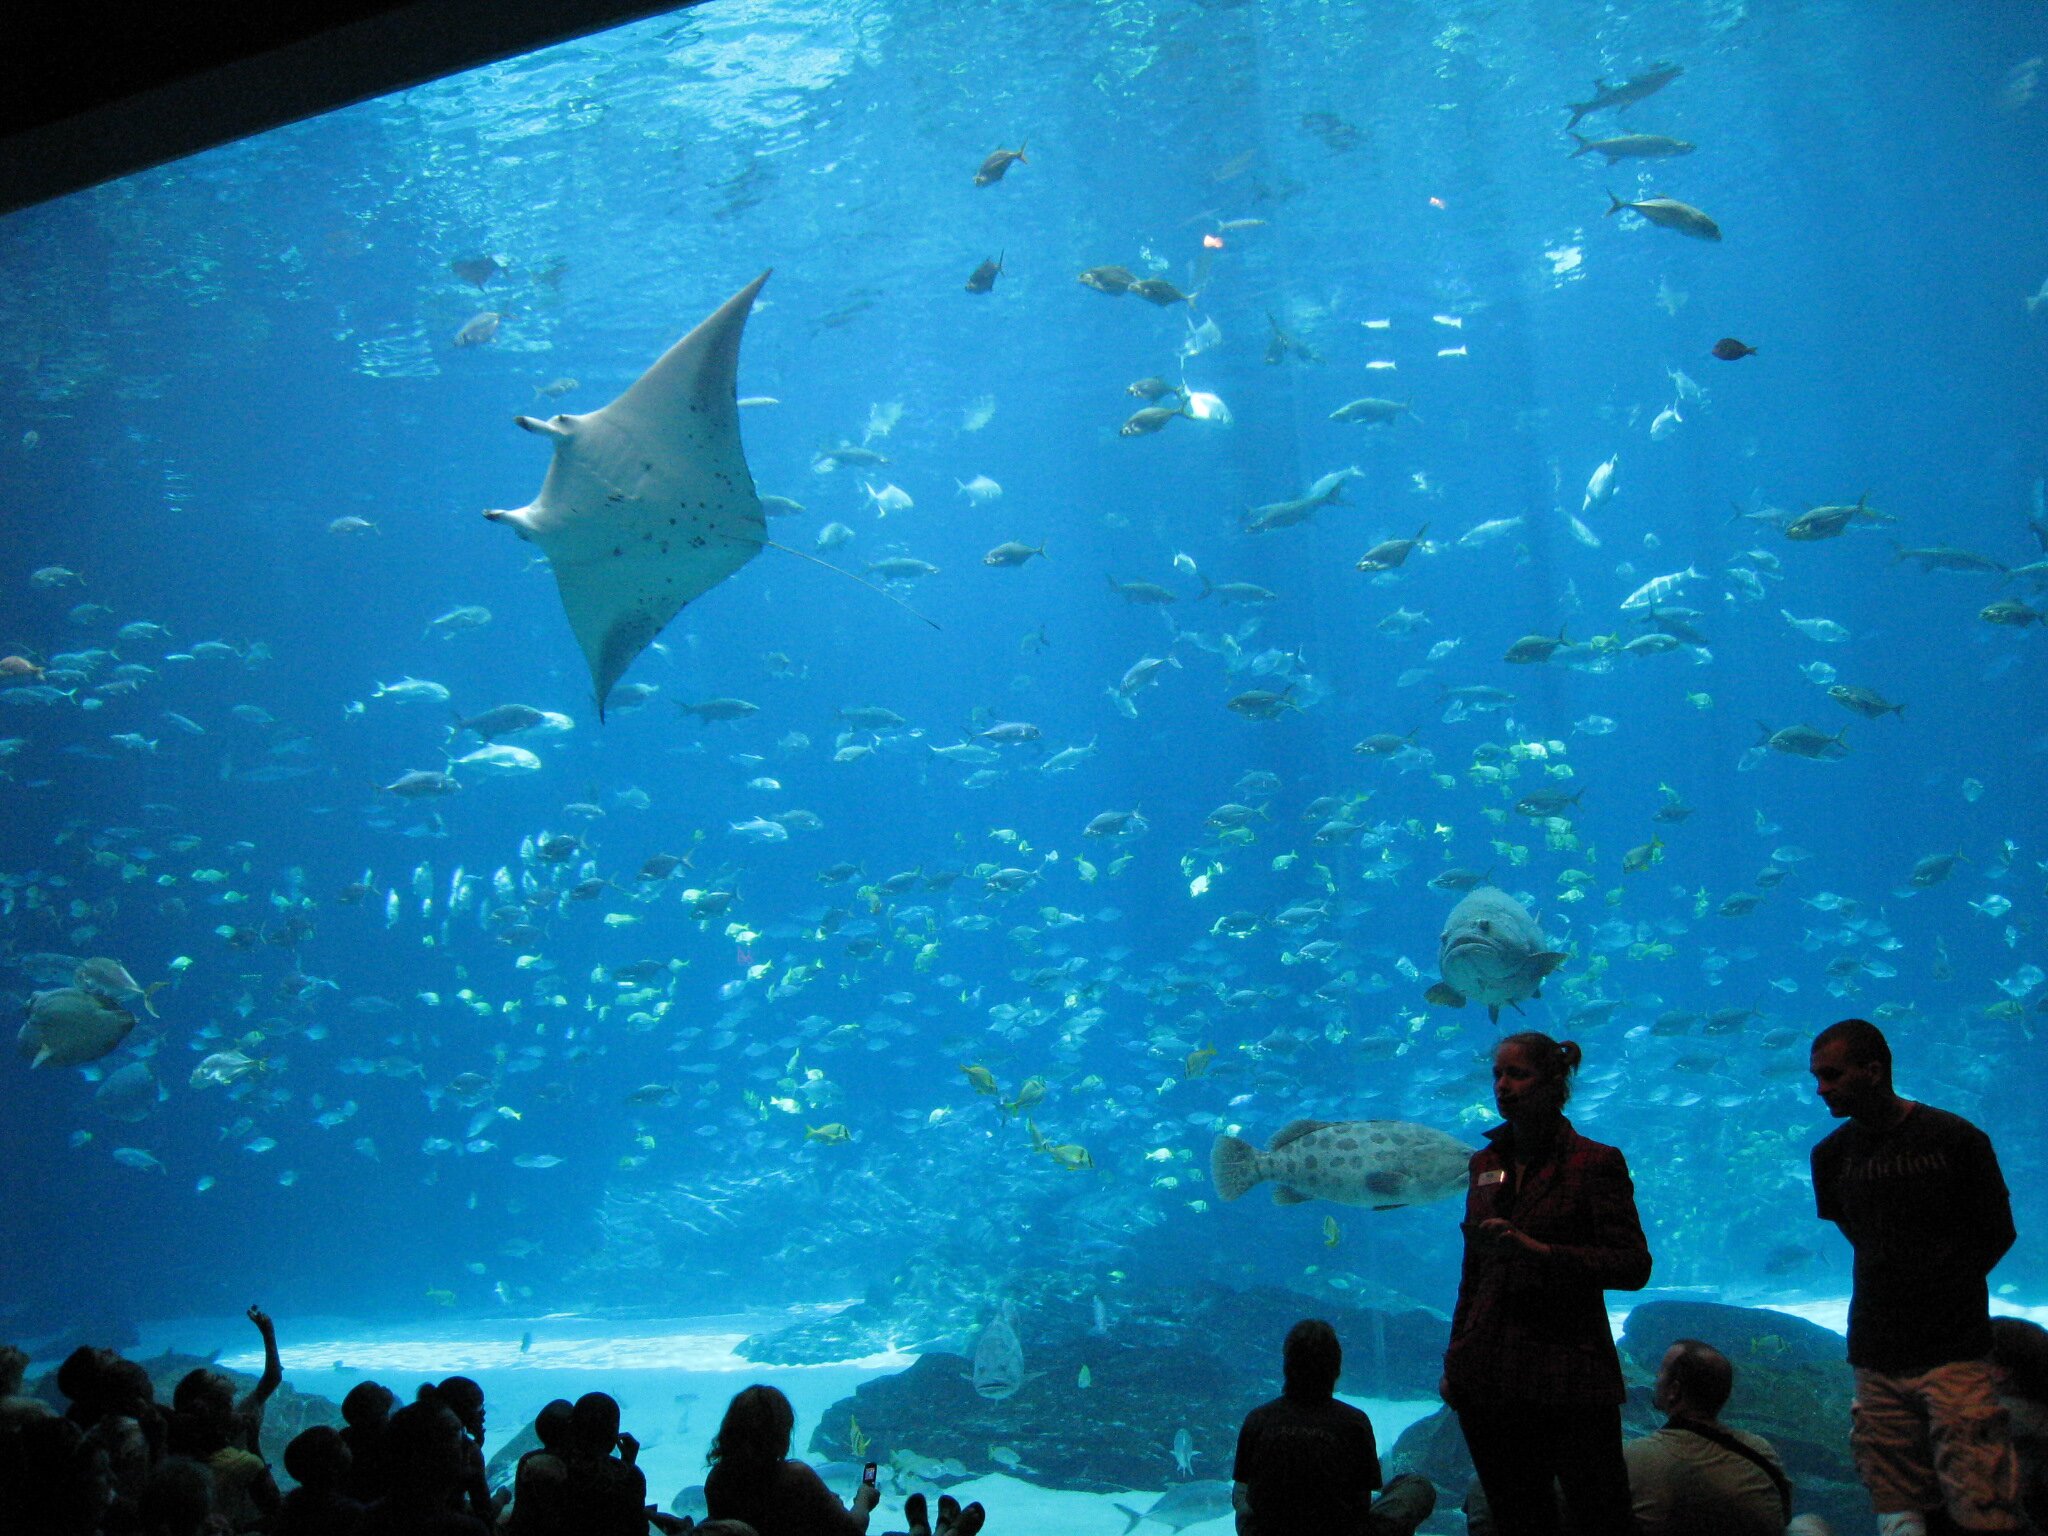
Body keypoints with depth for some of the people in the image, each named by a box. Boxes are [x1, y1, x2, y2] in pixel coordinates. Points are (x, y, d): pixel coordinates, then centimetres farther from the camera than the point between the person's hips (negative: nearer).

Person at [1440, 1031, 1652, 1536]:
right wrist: (1455, 1361, 14)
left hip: (1568, 1376, -5)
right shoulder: (1486, 1163, 13)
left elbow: (1634, 1266, -10)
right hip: (1489, 1377, 5)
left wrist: (1538, 1250, -20)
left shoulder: (1595, 1162, -4)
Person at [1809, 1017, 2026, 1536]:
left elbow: (1997, 1233, 6)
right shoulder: (1831, 1155, 8)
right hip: (1877, 1357, 4)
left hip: (1955, 1353, -4)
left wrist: (1946, 1294, 7)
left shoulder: (1956, 1139, -4)